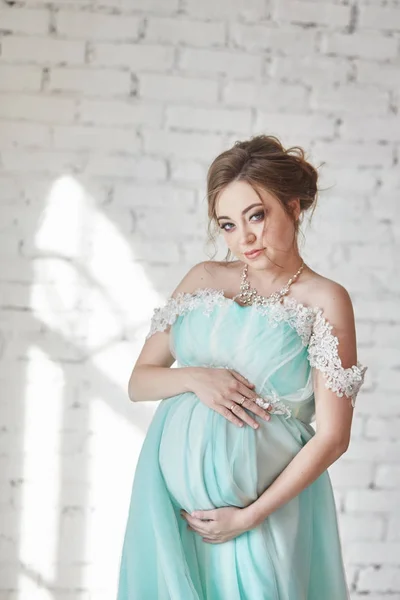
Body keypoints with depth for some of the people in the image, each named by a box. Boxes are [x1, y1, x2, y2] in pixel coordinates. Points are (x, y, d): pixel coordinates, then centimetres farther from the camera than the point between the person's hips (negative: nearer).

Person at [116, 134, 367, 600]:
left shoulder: (323, 299, -7)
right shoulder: (205, 279, 6)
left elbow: (332, 437, -10)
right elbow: (138, 381, 9)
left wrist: (249, 516, -13)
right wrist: (194, 377, -11)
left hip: (261, 501, -3)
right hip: (171, 489, 4)